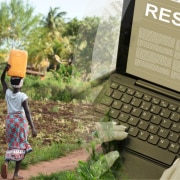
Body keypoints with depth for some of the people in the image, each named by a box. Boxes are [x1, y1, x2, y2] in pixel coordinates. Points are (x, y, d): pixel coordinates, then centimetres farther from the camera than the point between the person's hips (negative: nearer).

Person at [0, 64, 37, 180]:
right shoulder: (23, 96, -13)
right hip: (21, 121, -4)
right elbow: (27, 112, -19)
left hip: (10, 120, 4)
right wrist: (33, 128, -21)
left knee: (12, 145, 17)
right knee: (20, 146, 5)